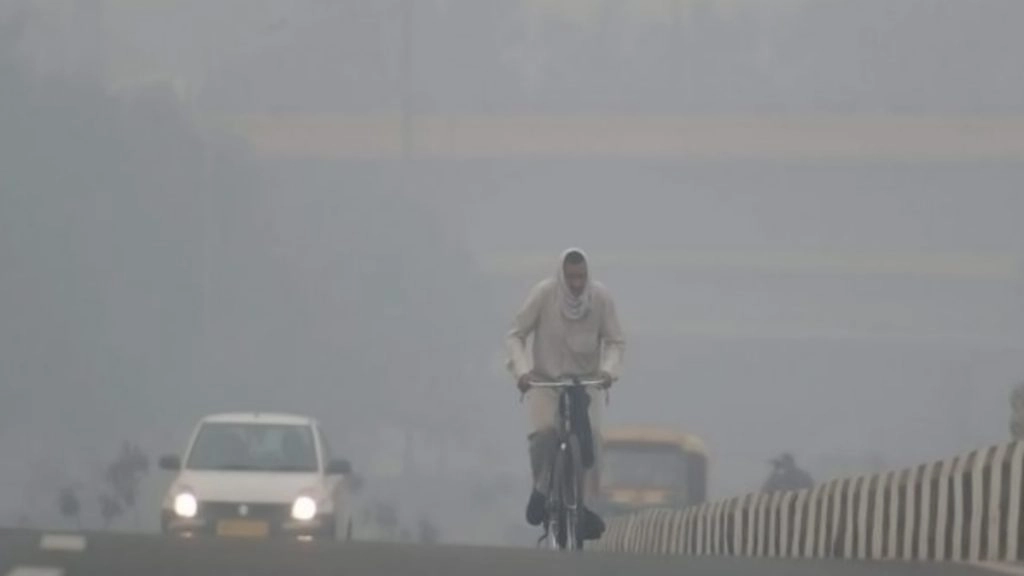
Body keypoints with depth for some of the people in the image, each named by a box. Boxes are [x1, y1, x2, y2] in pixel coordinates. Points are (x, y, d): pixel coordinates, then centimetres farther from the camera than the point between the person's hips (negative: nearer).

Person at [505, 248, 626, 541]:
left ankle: (584, 505, -13)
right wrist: (522, 370, -25)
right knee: (543, 431, -26)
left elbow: (616, 341, -3)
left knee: (590, 436, -21)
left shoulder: (601, 297, -11)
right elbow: (515, 336, -9)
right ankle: (541, 490, 0)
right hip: (544, 380, -1)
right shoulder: (543, 294, -15)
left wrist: (608, 370, -22)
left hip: (585, 380, 1)